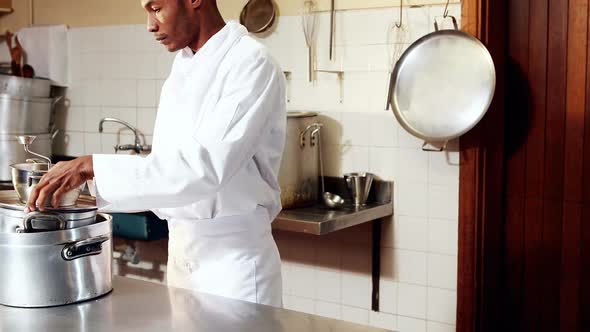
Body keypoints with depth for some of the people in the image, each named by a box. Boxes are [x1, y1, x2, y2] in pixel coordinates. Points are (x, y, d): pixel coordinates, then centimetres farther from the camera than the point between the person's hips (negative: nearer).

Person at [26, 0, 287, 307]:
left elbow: (205, 165, -28)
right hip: (181, 249, 8)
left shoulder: (251, 64, -17)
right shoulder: (184, 66, 9)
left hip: (232, 255, -7)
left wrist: (92, 167, -29)